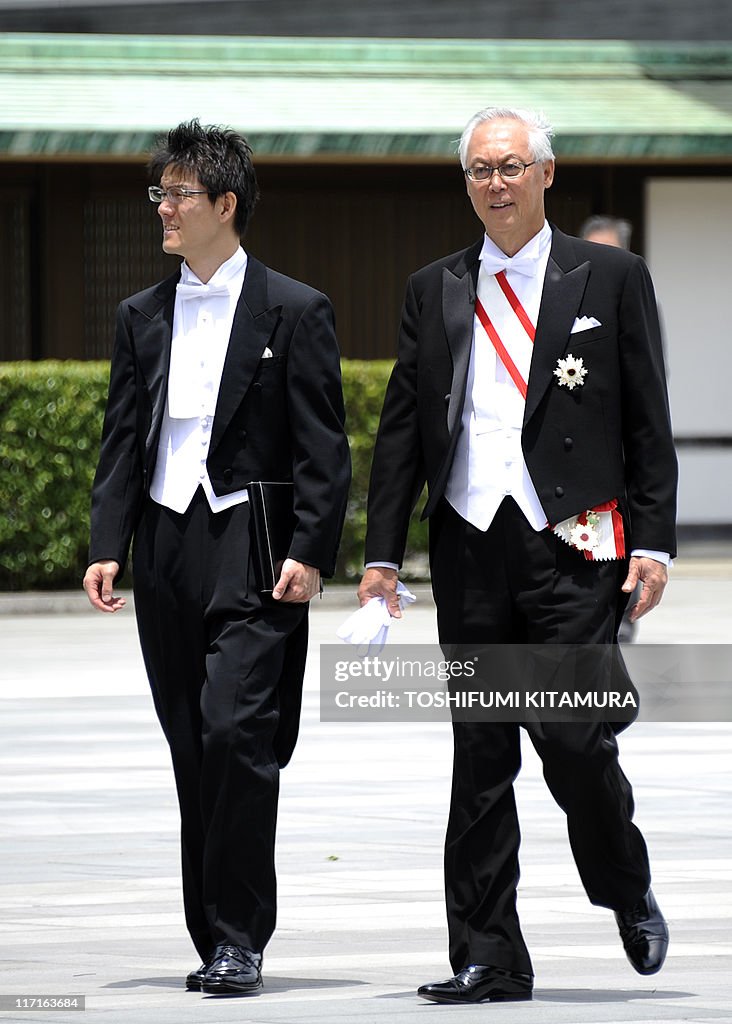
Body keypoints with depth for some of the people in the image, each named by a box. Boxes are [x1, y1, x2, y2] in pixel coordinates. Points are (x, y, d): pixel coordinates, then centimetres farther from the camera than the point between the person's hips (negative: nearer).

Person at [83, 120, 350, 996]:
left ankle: (239, 940, -9)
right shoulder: (142, 318, 14)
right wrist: (107, 547, 2)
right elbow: (122, 442, 14)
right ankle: (217, 940, 12)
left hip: (253, 555, -5)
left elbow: (323, 451, -3)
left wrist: (309, 553, -12)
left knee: (236, 734, -15)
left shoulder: (294, 313, 0)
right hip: (166, 549, 5)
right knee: (193, 751, 6)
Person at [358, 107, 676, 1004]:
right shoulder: (434, 291, 13)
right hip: (470, 546, 3)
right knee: (480, 758, 3)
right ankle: (487, 958, 7)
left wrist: (652, 540, -3)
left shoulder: (611, 280, 5)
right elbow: (401, 430, 12)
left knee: (573, 741, -9)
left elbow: (648, 424, 4)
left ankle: (629, 896, 18)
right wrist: (382, 553, 6)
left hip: (573, 544, -3)